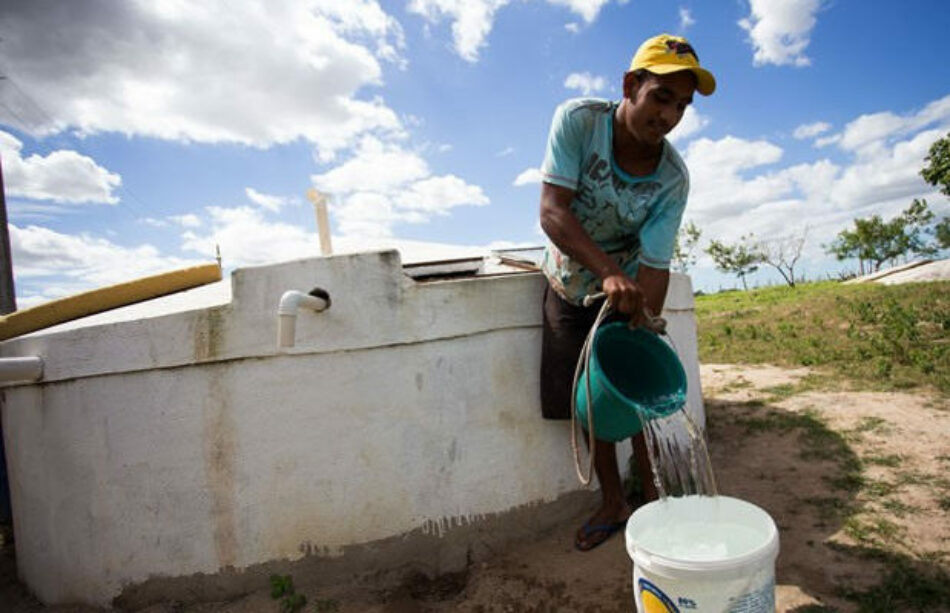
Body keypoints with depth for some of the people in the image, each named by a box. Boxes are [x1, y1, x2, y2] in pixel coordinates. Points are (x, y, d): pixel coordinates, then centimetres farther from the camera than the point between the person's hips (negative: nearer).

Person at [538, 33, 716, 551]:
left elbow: (654, 266, -22)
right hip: (570, 286, 1)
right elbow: (552, 211, -28)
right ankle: (613, 504, 25)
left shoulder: (673, 178, -19)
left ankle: (655, 498, 21)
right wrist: (607, 271, -40)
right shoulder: (577, 120, -21)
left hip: (626, 288, 0)